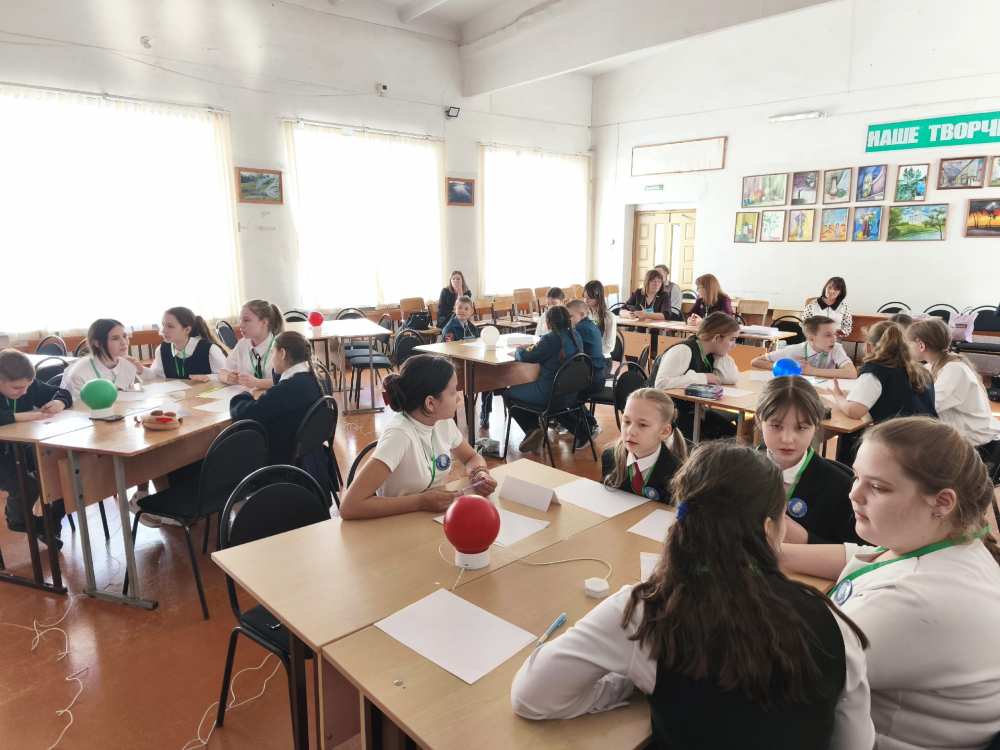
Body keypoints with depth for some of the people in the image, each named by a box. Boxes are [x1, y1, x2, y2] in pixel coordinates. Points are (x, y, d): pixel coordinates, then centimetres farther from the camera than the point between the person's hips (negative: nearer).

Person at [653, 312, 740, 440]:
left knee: (734, 427, -6)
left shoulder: (710, 354, 6)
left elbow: (732, 378, 0)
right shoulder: (683, 350, -21)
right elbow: (661, 383, -33)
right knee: (716, 432, -22)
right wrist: (702, 378, -25)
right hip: (668, 415, -8)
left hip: (693, 411, 9)